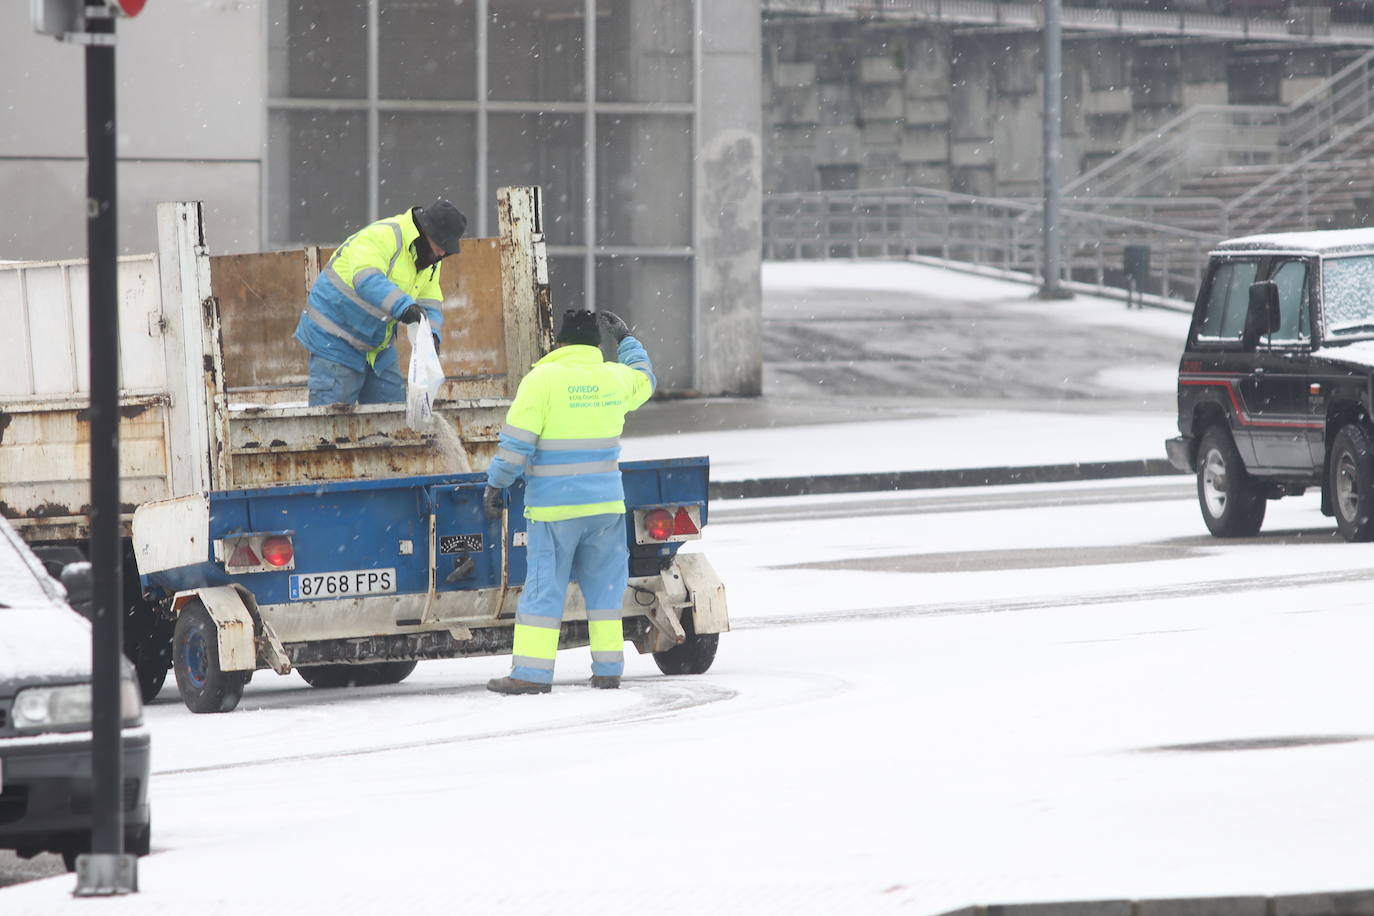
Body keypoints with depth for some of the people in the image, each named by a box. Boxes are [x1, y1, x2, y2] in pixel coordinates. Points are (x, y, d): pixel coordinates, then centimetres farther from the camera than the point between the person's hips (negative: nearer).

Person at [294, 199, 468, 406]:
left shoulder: (430, 263, 7)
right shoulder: (380, 237, -23)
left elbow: (430, 306, 3)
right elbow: (368, 281, -39)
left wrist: (431, 333, -20)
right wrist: (404, 306, -54)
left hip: (378, 347, 9)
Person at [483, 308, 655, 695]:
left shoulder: (542, 380, -8)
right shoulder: (615, 379, 6)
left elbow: (516, 442, -10)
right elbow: (644, 379, 32)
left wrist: (495, 484, 0)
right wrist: (626, 338, 43)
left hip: (553, 507, -4)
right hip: (605, 503, 4)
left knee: (544, 586, -2)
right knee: (603, 586, 11)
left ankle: (532, 671, -5)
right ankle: (608, 668, 11)